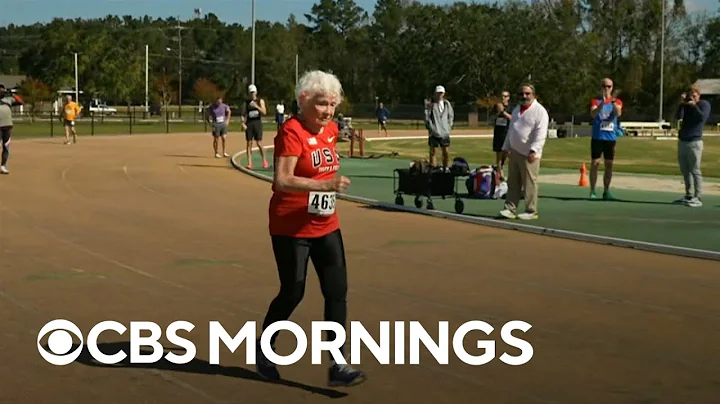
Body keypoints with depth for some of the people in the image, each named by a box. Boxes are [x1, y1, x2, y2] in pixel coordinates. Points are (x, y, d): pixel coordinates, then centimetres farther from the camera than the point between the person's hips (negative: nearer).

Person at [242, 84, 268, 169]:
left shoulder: (260, 101, 4)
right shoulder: (247, 102, 11)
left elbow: (264, 112, -6)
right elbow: (244, 114, 9)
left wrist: (256, 106, -19)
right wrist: (243, 123, -6)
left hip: (258, 123, -2)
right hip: (249, 124, 2)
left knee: (259, 143, -5)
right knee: (249, 143, -1)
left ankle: (264, 160, 12)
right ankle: (249, 163, 1)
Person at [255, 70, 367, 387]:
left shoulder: (331, 130, 5)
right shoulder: (292, 131, -18)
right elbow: (281, 181, -29)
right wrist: (326, 185, -37)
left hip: (326, 226, 7)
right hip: (291, 229, -7)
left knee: (337, 291, 0)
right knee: (293, 292, 3)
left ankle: (337, 366, 4)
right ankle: (263, 349, 29)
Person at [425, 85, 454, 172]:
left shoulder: (447, 104, 9)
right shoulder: (430, 104, -3)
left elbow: (451, 115, 19)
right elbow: (426, 116, -4)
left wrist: (449, 125, 10)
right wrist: (429, 126, -9)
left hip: (445, 132, 4)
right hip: (434, 132, -3)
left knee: (446, 151, 7)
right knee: (433, 151, -1)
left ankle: (446, 168, 17)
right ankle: (433, 168, 2)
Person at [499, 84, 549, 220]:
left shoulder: (539, 111, -10)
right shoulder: (516, 110, 16)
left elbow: (540, 134, -18)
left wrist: (534, 150, -26)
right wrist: (506, 147, 21)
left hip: (529, 155, -8)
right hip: (515, 152, 8)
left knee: (529, 184, -3)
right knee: (513, 183, 9)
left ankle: (531, 211, 5)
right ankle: (510, 209, 14)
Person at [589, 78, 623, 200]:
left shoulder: (617, 101, 5)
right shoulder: (596, 101, 1)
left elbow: (618, 113, -16)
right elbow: (593, 114, -17)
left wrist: (613, 102, -33)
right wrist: (602, 102, -31)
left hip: (611, 138, 2)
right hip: (597, 137, -2)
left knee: (609, 164, 4)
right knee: (595, 163, -3)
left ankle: (606, 191, 11)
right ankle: (592, 191, 0)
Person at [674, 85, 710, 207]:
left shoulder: (704, 104, 1)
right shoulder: (686, 105, 15)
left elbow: (702, 118, -17)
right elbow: (679, 117, -1)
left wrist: (694, 105, -17)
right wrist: (682, 104, -10)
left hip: (694, 142, -7)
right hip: (682, 141, 7)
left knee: (695, 170, -10)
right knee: (685, 170, 10)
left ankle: (698, 198, -10)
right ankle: (688, 195, 17)